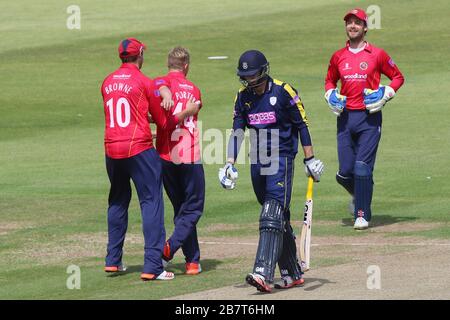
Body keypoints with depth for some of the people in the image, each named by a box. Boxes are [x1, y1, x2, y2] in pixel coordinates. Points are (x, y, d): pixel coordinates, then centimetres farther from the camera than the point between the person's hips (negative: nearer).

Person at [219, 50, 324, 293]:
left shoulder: (284, 93, -8)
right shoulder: (243, 97, 8)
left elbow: (301, 125, -3)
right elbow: (237, 131, 5)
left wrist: (309, 159, -4)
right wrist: (230, 164, -5)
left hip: (281, 161, -6)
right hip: (257, 163, 6)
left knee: (272, 215, -17)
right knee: (279, 218, 11)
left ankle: (263, 274, -28)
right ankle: (292, 274, 18)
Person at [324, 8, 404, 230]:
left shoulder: (377, 55, 1)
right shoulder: (338, 57, 11)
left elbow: (398, 77, 10)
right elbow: (330, 80, 27)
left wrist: (385, 95, -5)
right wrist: (331, 96, 7)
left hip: (369, 118, -3)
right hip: (345, 118, 3)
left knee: (362, 168, -12)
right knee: (345, 172, 0)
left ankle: (362, 215, -3)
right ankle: (358, 195, 32)